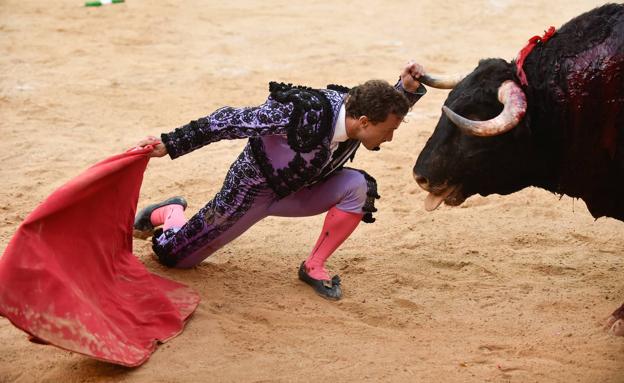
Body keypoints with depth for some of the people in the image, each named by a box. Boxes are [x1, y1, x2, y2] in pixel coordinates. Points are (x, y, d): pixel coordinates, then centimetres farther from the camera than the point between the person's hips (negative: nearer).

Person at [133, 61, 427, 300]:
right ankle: (168, 212, 38)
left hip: (295, 191, 5)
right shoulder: (304, 113, -39)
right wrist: (169, 144, -28)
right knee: (175, 255, 3)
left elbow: (387, 109, 8)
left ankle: (314, 267, -7)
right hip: (252, 190, -5)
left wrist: (407, 87, -14)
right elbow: (232, 121, -30)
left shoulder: (357, 112, -18)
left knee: (359, 187, -21)